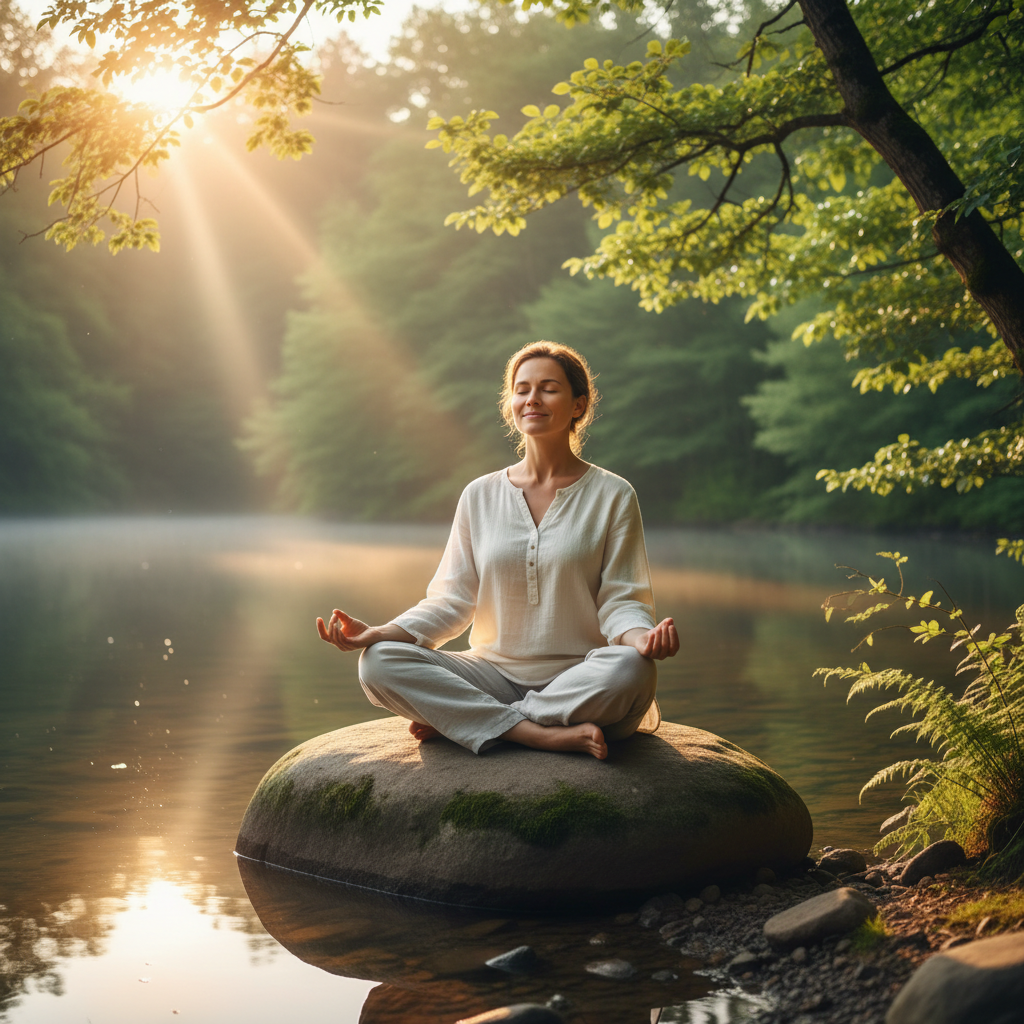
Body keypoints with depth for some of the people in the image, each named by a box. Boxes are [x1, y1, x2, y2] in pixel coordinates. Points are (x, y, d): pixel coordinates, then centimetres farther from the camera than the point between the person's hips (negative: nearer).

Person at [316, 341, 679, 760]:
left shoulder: (612, 496, 2)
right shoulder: (480, 496, 9)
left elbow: (621, 601, -3)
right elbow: (453, 599, 7)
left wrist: (641, 636, -26)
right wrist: (378, 633, -9)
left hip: (579, 681, -1)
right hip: (494, 674, 2)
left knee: (631, 669, -37)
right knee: (379, 663, -21)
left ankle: (448, 719, -22)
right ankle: (542, 735, -29)